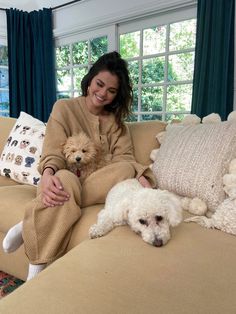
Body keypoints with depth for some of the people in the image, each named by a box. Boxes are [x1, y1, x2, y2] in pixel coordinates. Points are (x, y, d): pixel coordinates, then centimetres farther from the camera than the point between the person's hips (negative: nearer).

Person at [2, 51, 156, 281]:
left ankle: (30, 227, -28)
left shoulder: (116, 121, 12)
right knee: (66, 179, -39)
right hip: (64, 181, -3)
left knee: (126, 170, -30)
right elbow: (53, 153, -9)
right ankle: (37, 270, -26)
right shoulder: (64, 108, 3)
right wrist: (48, 174, -33)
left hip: (96, 184, 4)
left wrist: (140, 176, -26)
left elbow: (124, 157, -3)